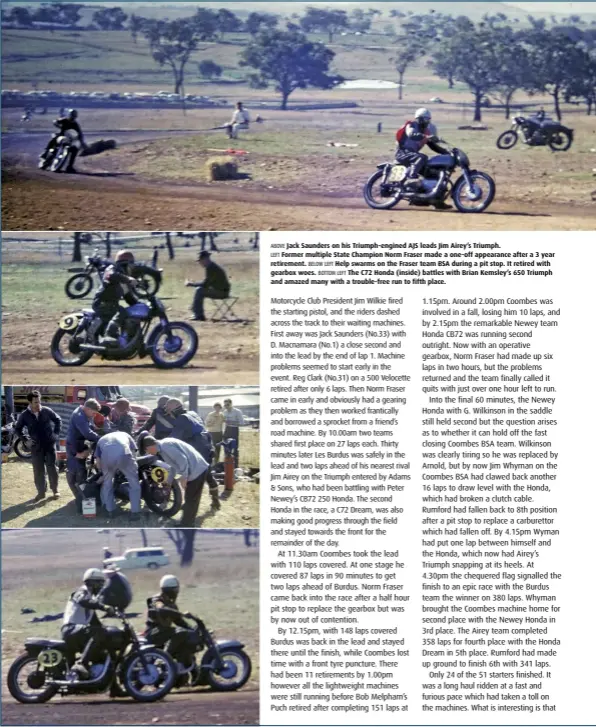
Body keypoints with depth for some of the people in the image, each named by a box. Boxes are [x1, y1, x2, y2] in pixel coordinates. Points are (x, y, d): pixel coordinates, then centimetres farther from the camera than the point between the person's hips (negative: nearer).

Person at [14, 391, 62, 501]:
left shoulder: (46, 411, -6)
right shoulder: (24, 415, -7)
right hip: (36, 446, 0)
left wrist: (56, 433, 0)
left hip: (50, 443, 0)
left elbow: (58, 420, 9)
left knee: (51, 467, 6)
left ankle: (55, 489, 18)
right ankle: (41, 492, 14)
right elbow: (17, 429, 6)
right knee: (38, 469, 4)